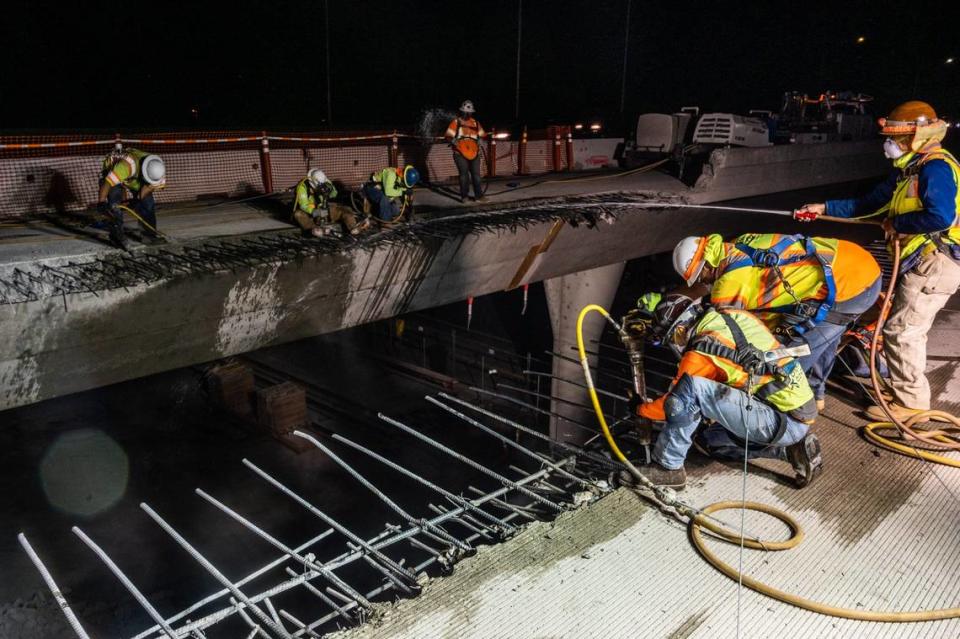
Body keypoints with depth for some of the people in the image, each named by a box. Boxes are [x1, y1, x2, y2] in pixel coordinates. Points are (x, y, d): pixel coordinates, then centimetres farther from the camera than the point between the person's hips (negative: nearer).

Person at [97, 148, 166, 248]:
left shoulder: (157, 168, -28)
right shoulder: (127, 165, -45)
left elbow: (149, 185, -12)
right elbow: (107, 182, -43)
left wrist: (139, 198, -22)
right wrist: (101, 202, -45)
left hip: (134, 179, 5)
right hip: (111, 171, -5)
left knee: (148, 202, -3)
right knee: (115, 204, -20)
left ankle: (150, 232, 9)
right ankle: (116, 234, -9)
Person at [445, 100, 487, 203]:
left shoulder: (475, 123, 12)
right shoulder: (456, 122, 0)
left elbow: (482, 134, 18)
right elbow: (448, 136, -3)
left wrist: (480, 139, -4)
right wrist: (453, 140, -23)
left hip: (474, 153, 4)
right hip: (460, 153, -4)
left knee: (476, 174, 3)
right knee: (464, 174, -4)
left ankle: (479, 195, 9)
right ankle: (464, 196, 5)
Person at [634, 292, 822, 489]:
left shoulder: (702, 354, -14)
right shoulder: (732, 316, 7)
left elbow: (673, 401, -5)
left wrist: (640, 409, 13)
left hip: (785, 422, -9)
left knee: (690, 389, -21)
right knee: (711, 440, 25)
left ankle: (667, 467, -10)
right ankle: (792, 449, 16)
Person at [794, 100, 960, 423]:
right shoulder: (908, 170, 15)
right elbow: (867, 205, 19)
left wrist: (897, 223, -16)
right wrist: (823, 208, 13)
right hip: (921, 262, 10)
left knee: (901, 331, -7)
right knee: (910, 329, 17)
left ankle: (911, 403, 3)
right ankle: (907, 387, 29)